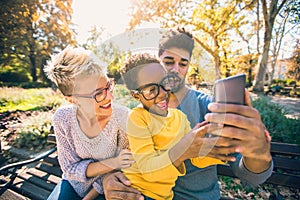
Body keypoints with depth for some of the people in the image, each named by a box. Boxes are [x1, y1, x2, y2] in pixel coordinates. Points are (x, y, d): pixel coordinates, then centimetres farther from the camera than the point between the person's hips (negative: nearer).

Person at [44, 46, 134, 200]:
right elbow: (71, 168, -13)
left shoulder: (122, 118, -27)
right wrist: (113, 163, -28)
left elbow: (118, 172, -13)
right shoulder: (62, 118, -20)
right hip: (75, 183, 1)